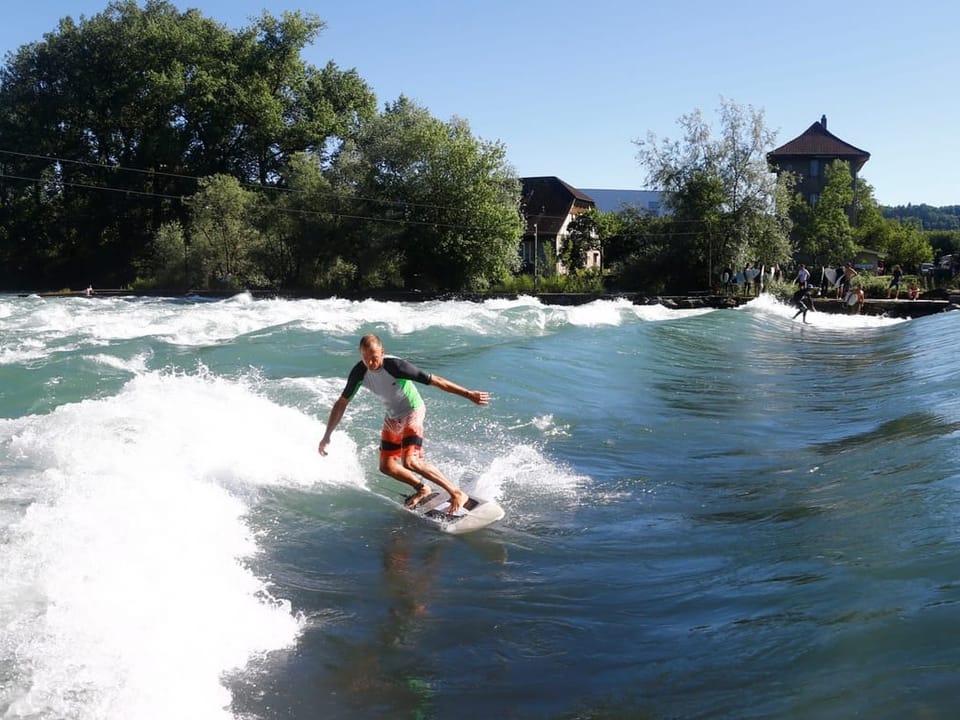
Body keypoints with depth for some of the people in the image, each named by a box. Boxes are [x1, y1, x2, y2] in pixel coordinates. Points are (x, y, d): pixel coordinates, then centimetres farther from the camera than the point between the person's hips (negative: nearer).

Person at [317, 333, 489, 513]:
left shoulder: (395, 366, -29)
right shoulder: (359, 372, -13)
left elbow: (435, 380, -26)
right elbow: (341, 403, -3)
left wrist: (468, 394, -26)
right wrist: (327, 436, -4)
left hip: (412, 412, -7)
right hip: (392, 418, 7)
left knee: (410, 462, -22)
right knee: (386, 466, 8)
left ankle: (456, 494, -14)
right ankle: (421, 489, 32)